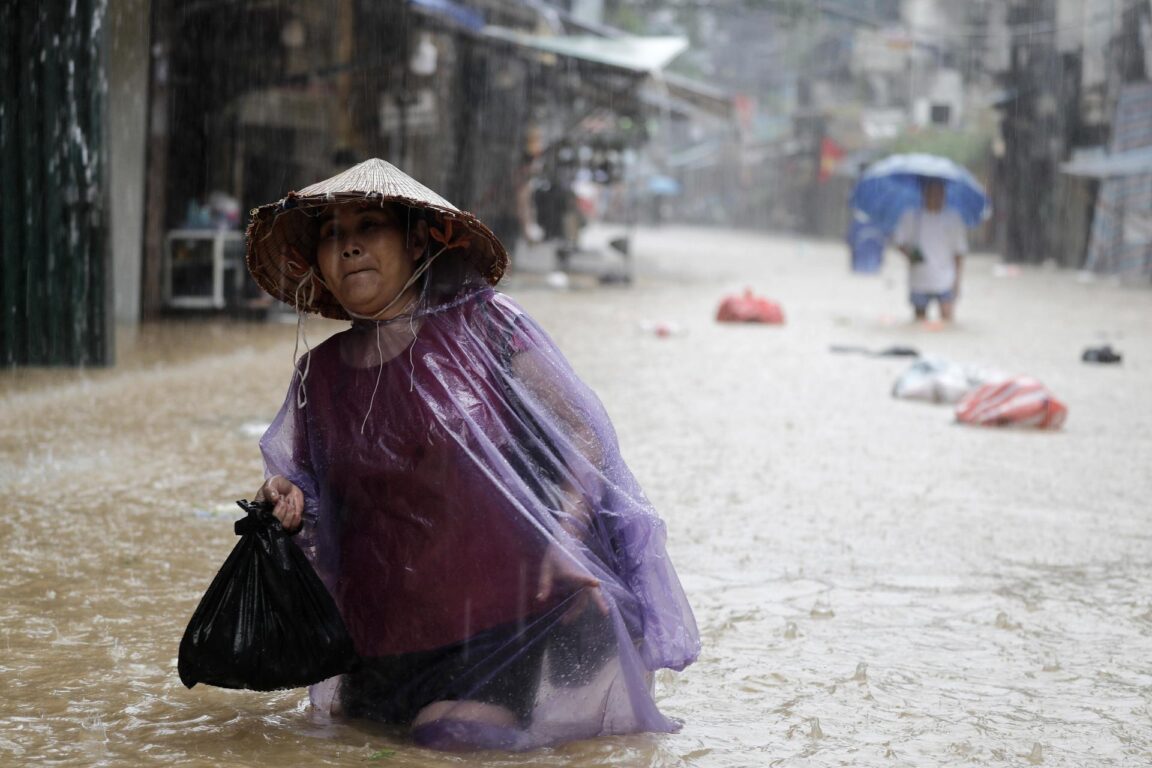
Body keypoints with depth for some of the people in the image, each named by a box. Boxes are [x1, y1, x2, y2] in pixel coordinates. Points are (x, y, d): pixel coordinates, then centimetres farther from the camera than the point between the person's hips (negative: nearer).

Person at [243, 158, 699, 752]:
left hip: (510, 607, -5)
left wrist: (563, 541, -17)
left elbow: (582, 435, -3)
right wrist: (285, 502, -5)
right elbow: (309, 491, 19)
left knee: (457, 729, -23)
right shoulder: (319, 375, 9)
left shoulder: (483, 325, -3)